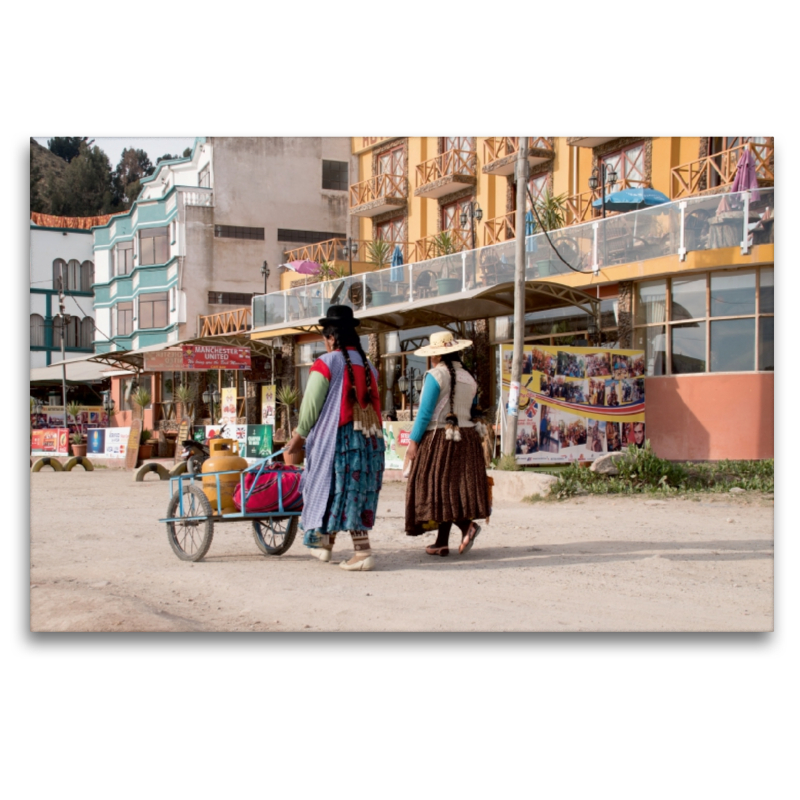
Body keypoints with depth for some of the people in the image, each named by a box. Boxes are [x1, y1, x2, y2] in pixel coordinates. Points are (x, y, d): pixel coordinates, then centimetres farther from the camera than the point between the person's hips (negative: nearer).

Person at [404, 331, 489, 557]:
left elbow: (425, 412, -13)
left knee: (437, 487, -2)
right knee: (454, 488, 8)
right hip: (465, 440, 7)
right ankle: (442, 542, 9)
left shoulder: (435, 375, -9)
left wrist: (414, 440, -10)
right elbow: (472, 413, 13)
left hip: (438, 438, -7)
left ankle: (467, 525, -19)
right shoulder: (468, 379, 11)